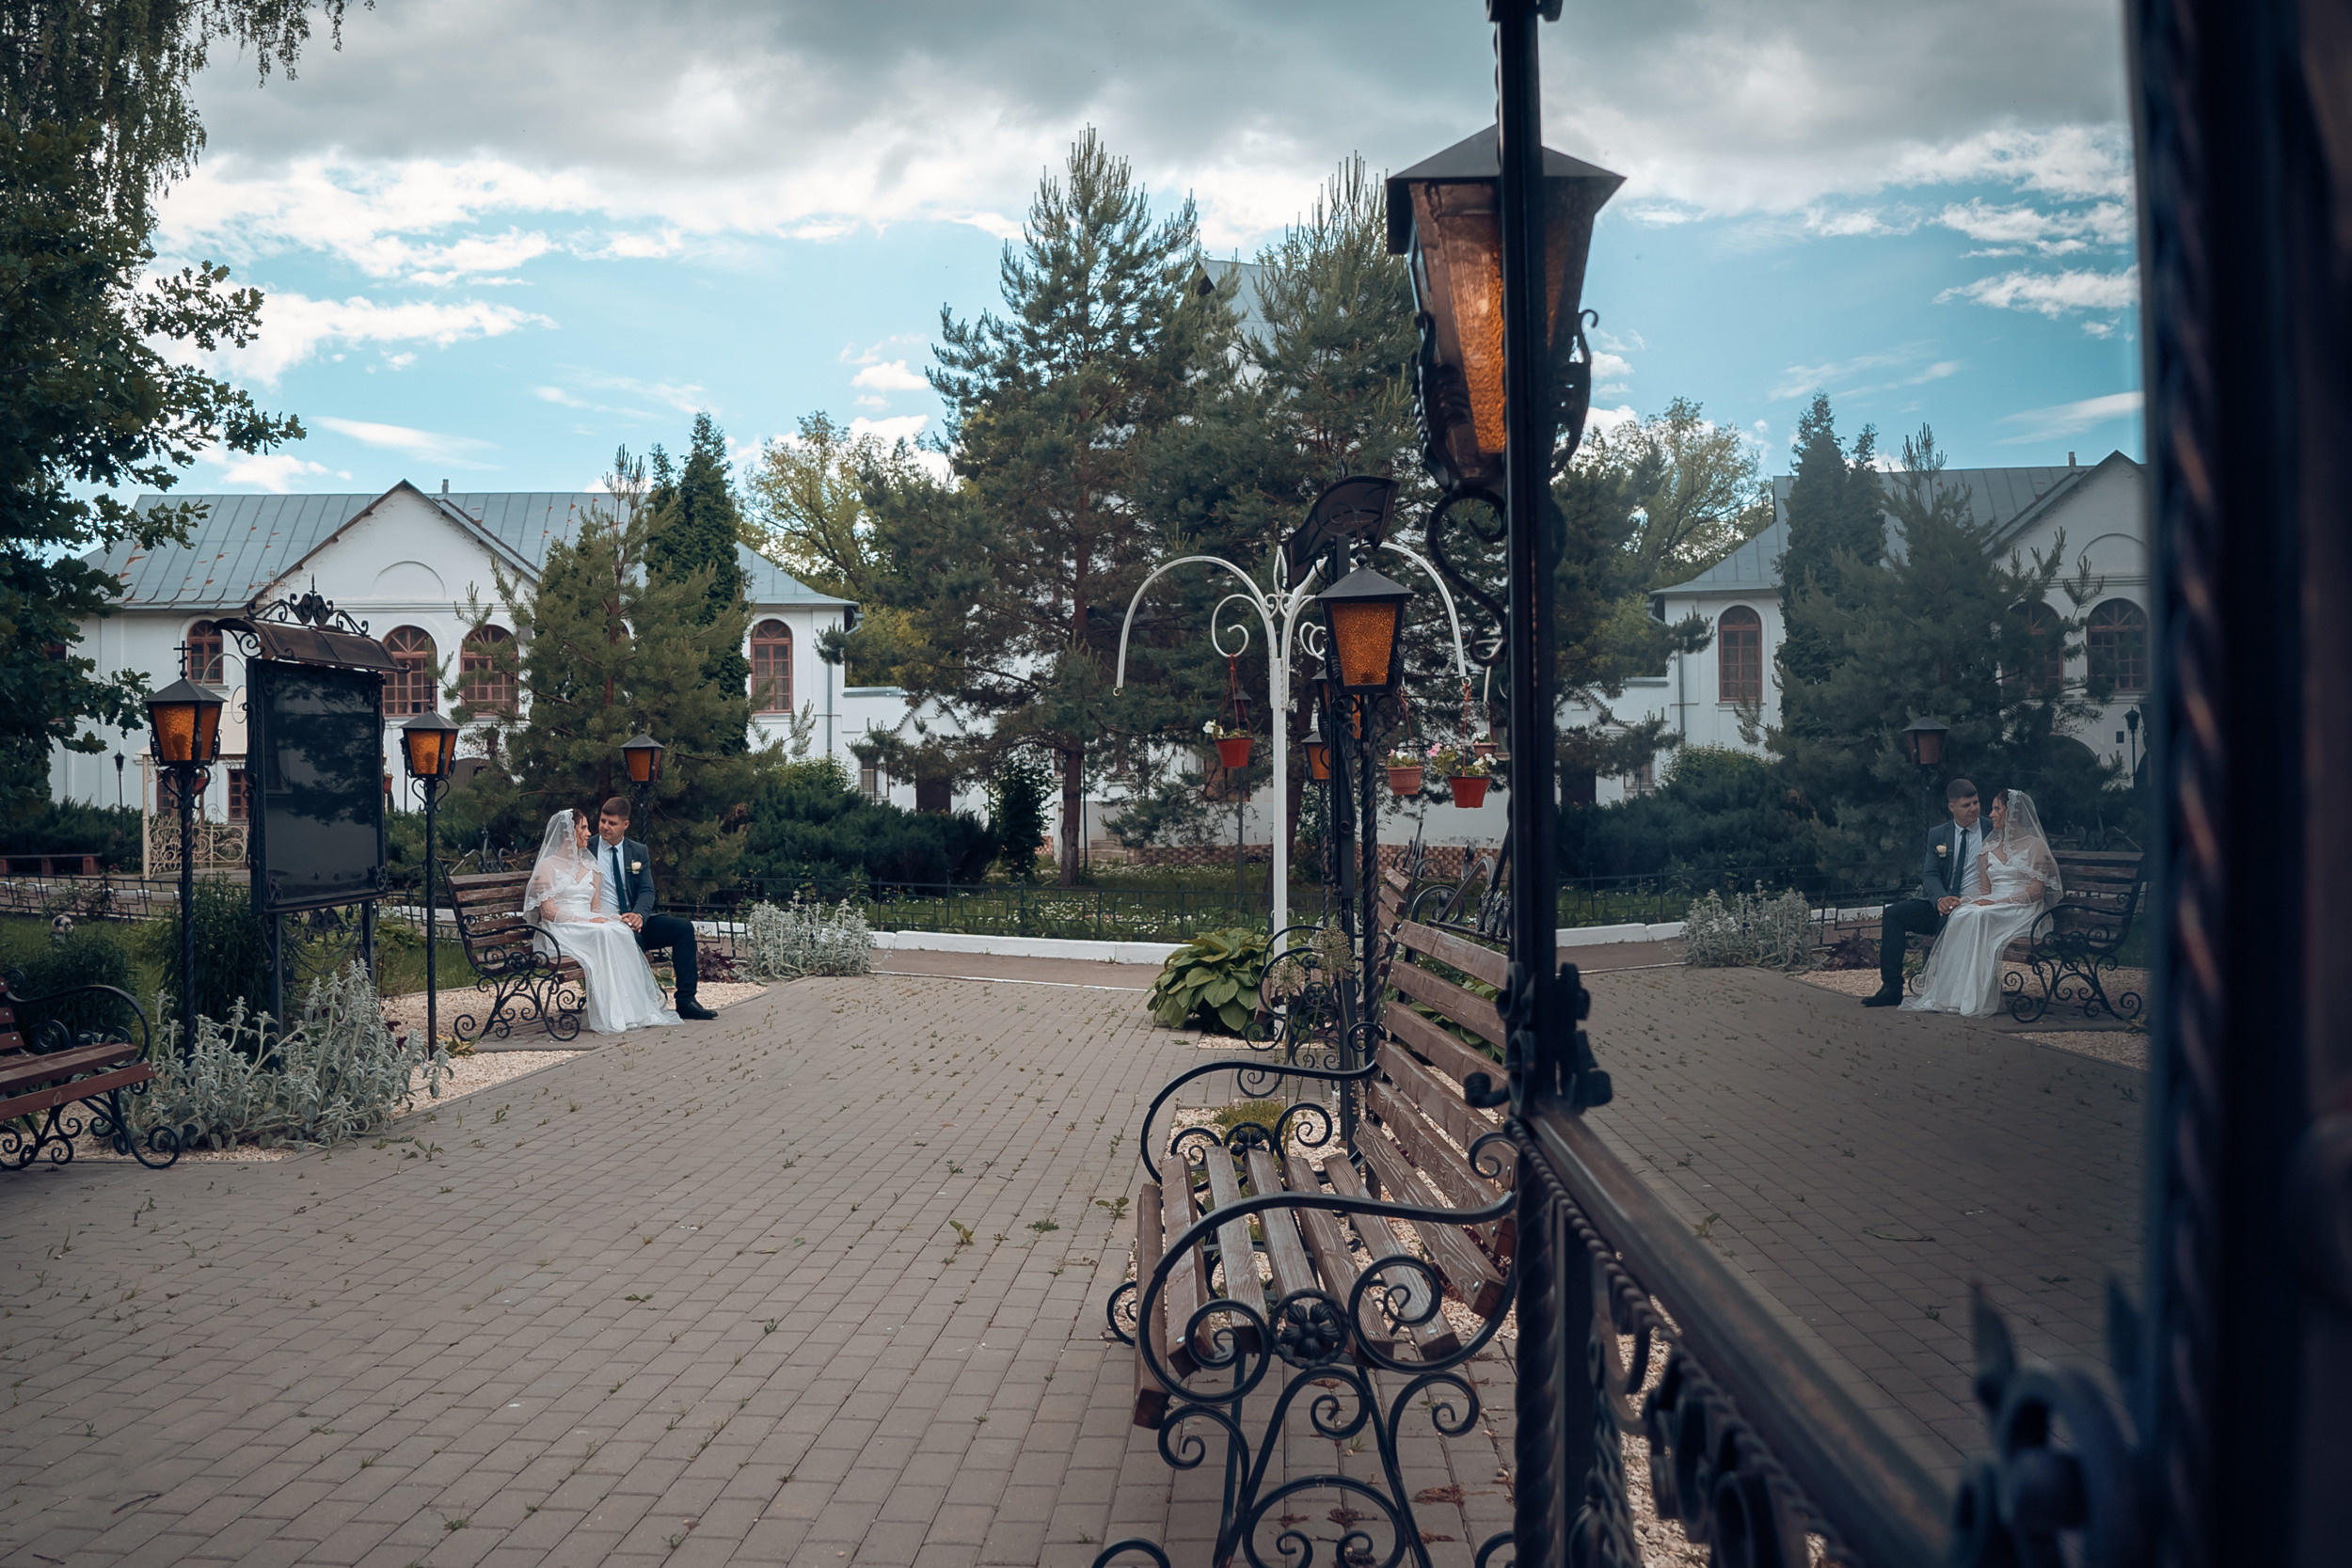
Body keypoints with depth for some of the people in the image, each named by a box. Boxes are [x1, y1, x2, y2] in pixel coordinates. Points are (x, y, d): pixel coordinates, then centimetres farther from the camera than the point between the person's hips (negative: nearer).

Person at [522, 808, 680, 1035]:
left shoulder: (591, 867, 22)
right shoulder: (547, 866, 3)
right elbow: (547, 911, -7)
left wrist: (598, 918, -8)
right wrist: (585, 921, -18)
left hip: (590, 926, 5)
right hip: (560, 932, -5)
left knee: (621, 930, -29)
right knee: (604, 935, -35)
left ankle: (632, 1011, -35)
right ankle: (609, 1016, -39)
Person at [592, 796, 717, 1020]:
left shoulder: (638, 852, 13)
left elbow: (647, 891, 5)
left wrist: (639, 915, -18)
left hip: (635, 920, 5)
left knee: (684, 928, -12)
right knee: (633, 937, -36)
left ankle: (685, 1000, -12)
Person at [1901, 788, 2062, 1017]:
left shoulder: (2035, 846, 4)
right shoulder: (1988, 849, 21)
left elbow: (2036, 891, -6)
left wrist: (1997, 902, -17)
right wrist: (1982, 900, -9)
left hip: (2021, 911, -5)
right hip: (1992, 908, 5)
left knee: (1979, 917, -36)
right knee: (1960, 914, -31)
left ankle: (1974, 998, -38)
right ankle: (1950, 994, -37)